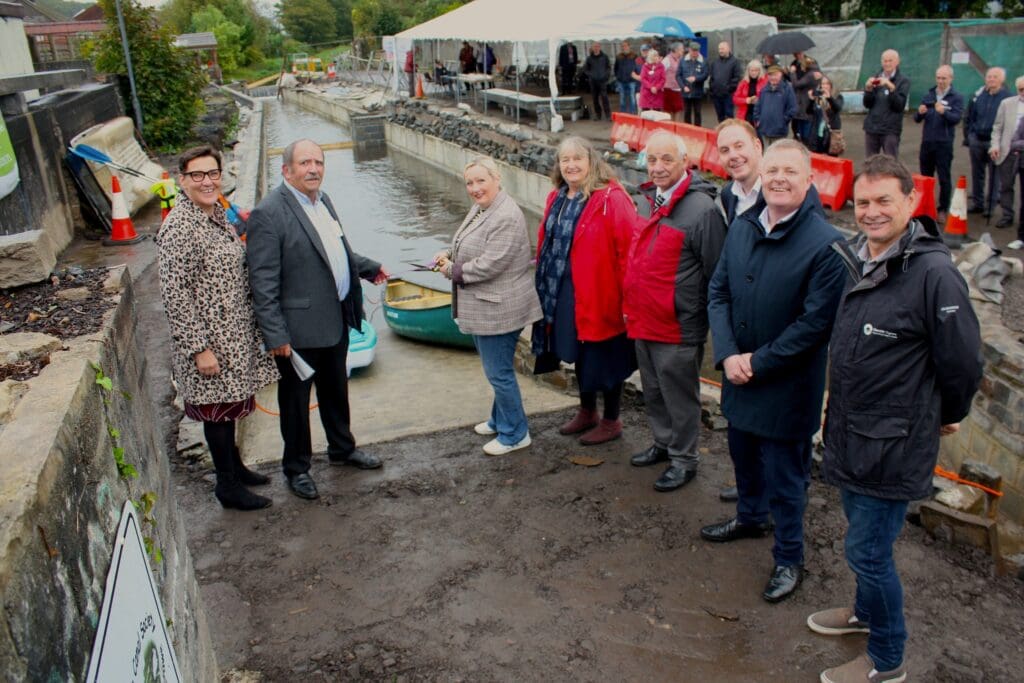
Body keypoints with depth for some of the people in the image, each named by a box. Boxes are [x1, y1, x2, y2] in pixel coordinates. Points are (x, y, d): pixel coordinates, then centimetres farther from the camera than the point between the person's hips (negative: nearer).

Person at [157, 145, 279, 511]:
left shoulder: (218, 213, 7)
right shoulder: (179, 227, -20)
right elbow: (174, 294, -21)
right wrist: (199, 347, -20)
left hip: (235, 333, 8)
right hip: (210, 337, -8)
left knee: (229, 404, 21)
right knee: (217, 408, 5)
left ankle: (234, 465, 38)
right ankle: (228, 486, 19)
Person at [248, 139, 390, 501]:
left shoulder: (322, 200, 7)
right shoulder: (269, 214, -20)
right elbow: (263, 283, -20)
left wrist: (369, 268, 31)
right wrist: (276, 336, -21)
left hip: (336, 319, 8)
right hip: (299, 328, -8)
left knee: (336, 389, 24)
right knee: (296, 399, 10)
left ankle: (342, 448, 44)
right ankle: (297, 468, 28)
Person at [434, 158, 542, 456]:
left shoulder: (506, 218, -23)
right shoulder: (480, 208, 9)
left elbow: (489, 265, -26)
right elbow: (469, 246, 22)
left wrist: (453, 270, -12)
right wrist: (449, 253, 1)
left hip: (498, 309, -10)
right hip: (482, 307, 10)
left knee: (498, 372, 1)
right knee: (497, 369, 23)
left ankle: (514, 434, 17)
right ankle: (500, 420, 40)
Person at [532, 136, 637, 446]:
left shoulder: (611, 199, -17)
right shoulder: (557, 198, 7)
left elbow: (627, 249, -20)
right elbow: (546, 243, 14)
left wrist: (626, 295, -21)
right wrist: (544, 282, 10)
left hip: (600, 294, -8)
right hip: (565, 293, 8)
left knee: (605, 359, 7)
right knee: (578, 353, 21)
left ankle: (611, 421, 25)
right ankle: (587, 412, 40)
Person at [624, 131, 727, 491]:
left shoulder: (702, 209, -18)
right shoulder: (646, 200, 8)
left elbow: (716, 275, -14)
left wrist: (707, 320, -10)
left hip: (678, 327, -8)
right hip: (643, 321, 8)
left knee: (679, 395, 8)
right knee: (652, 391, 21)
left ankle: (684, 459, 25)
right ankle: (662, 443, 41)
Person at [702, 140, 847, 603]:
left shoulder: (825, 244, -19)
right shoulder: (741, 227, 0)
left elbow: (816, 322, -20)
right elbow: (718, 292, 2)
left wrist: (759, 362, -18)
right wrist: (728, 354, -11)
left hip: (787, 384, -6)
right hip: (738, 373, 6)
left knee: (784, 476, 7)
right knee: (744, 455, 25)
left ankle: (788, 559, 29)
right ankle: (750, 518, 52)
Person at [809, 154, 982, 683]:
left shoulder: (934, 273, -22)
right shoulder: (855, 260, 3)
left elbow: (962, 362, -15)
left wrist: (947, 417, 1)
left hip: (893, 444, -7)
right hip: (850, 434, 7)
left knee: (867, 551, 4)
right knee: (864, 536, 24)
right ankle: (867, 613, 48)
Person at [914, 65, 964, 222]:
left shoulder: (956, 97, -1)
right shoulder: (928, 95, 10)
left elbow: (957, 118, -16)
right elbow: (917, 119, 7)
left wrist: (944, 112, -35)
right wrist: (920, 112, -17)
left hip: (944, 144, -4)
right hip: (927, 142, 4)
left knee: (944, 178, -1)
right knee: (925, 176, 11)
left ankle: (943, 210, 5)